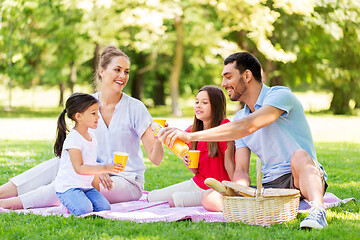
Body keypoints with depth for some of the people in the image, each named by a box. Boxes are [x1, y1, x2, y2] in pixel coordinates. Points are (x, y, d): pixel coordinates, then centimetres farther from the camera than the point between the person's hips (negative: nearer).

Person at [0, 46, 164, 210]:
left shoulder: (135, 108, -8)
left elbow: (155, 159, -8)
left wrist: (158, 139, -30)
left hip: (128, 182, -4)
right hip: (98, 175, 4)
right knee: (59, 163, -23)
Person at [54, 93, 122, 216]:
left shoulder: (92, 137, 12)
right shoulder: (73, 139, -16)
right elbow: (79, 168, -24)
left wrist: (97, 188, 18)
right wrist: (105, 168, -29)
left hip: (87, 186, 8)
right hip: (68, 187, -8)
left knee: (104, 207, -13)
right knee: (84, 210, -29)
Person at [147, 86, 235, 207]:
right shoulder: (191, 131, 4)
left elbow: (228, 163, -17)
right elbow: (196, 171, 7)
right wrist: (188, 161, -14)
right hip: (197, 183, 7)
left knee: (175, 199, -26)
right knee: (152, 197, -1)